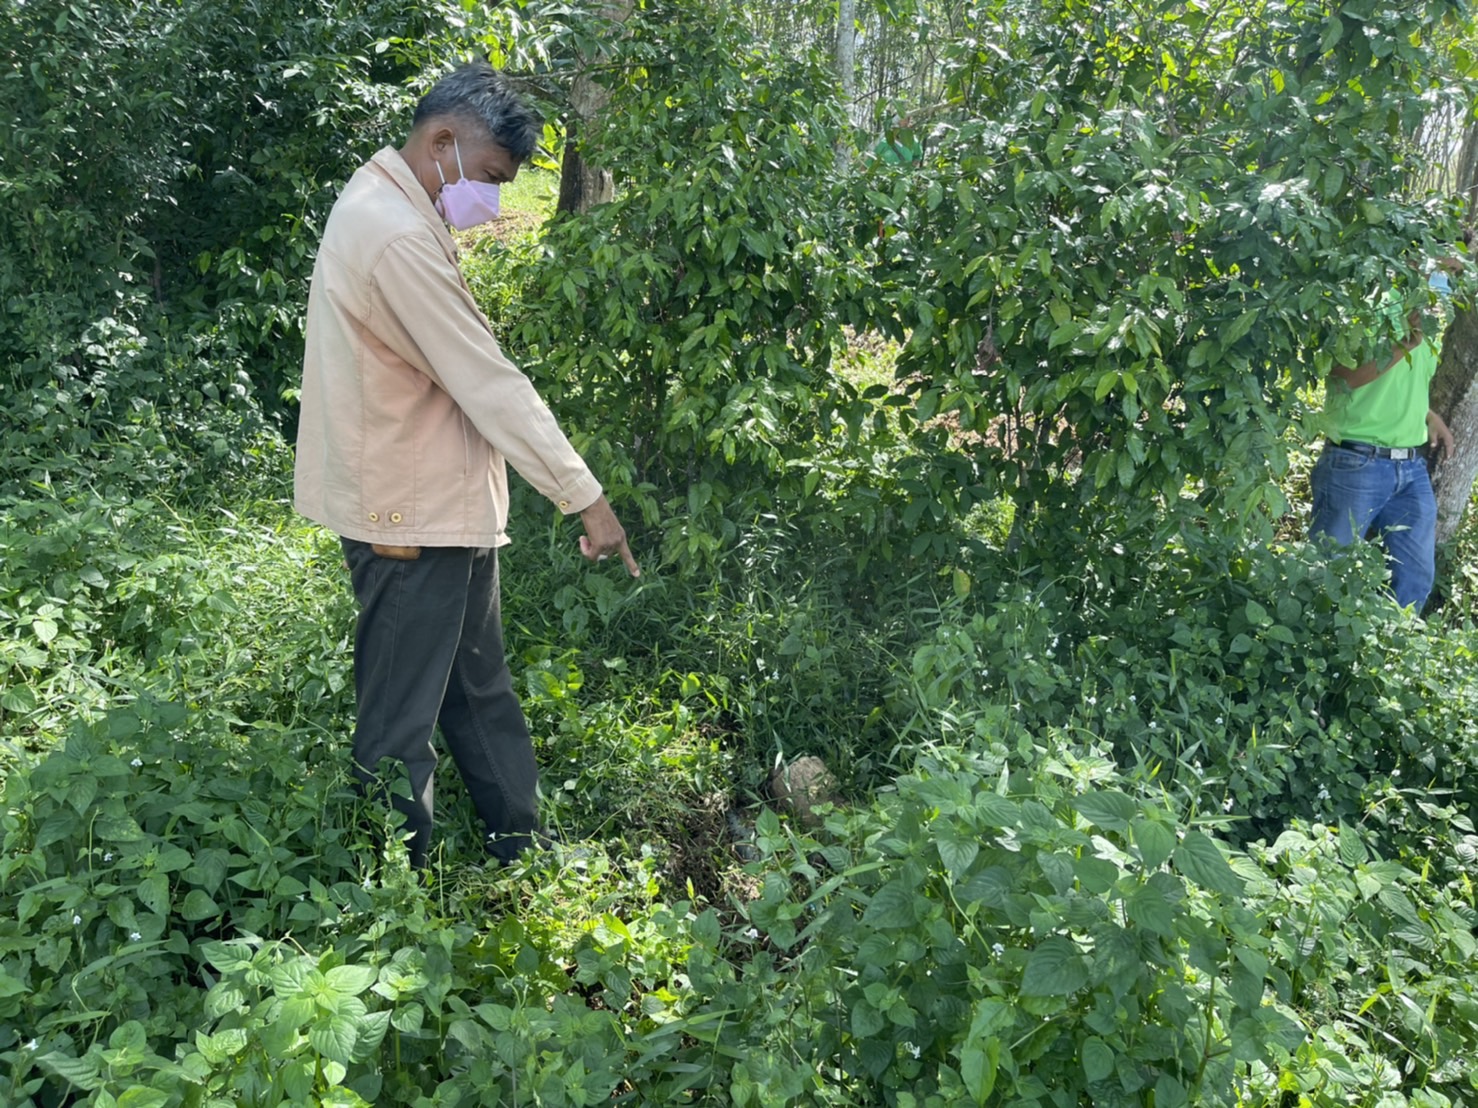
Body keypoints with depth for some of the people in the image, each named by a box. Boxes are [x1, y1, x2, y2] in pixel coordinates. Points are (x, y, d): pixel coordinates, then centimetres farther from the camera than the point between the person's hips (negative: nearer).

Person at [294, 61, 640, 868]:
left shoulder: (387, 208, 12)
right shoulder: (396, 237, -22)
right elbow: (489, 383, -25)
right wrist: (586, 498, -21)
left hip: (445, 505, 11)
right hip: (410, 515, -11)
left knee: (481, 695, 19)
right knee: (402, 727, 3)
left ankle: (524, 856, 33)